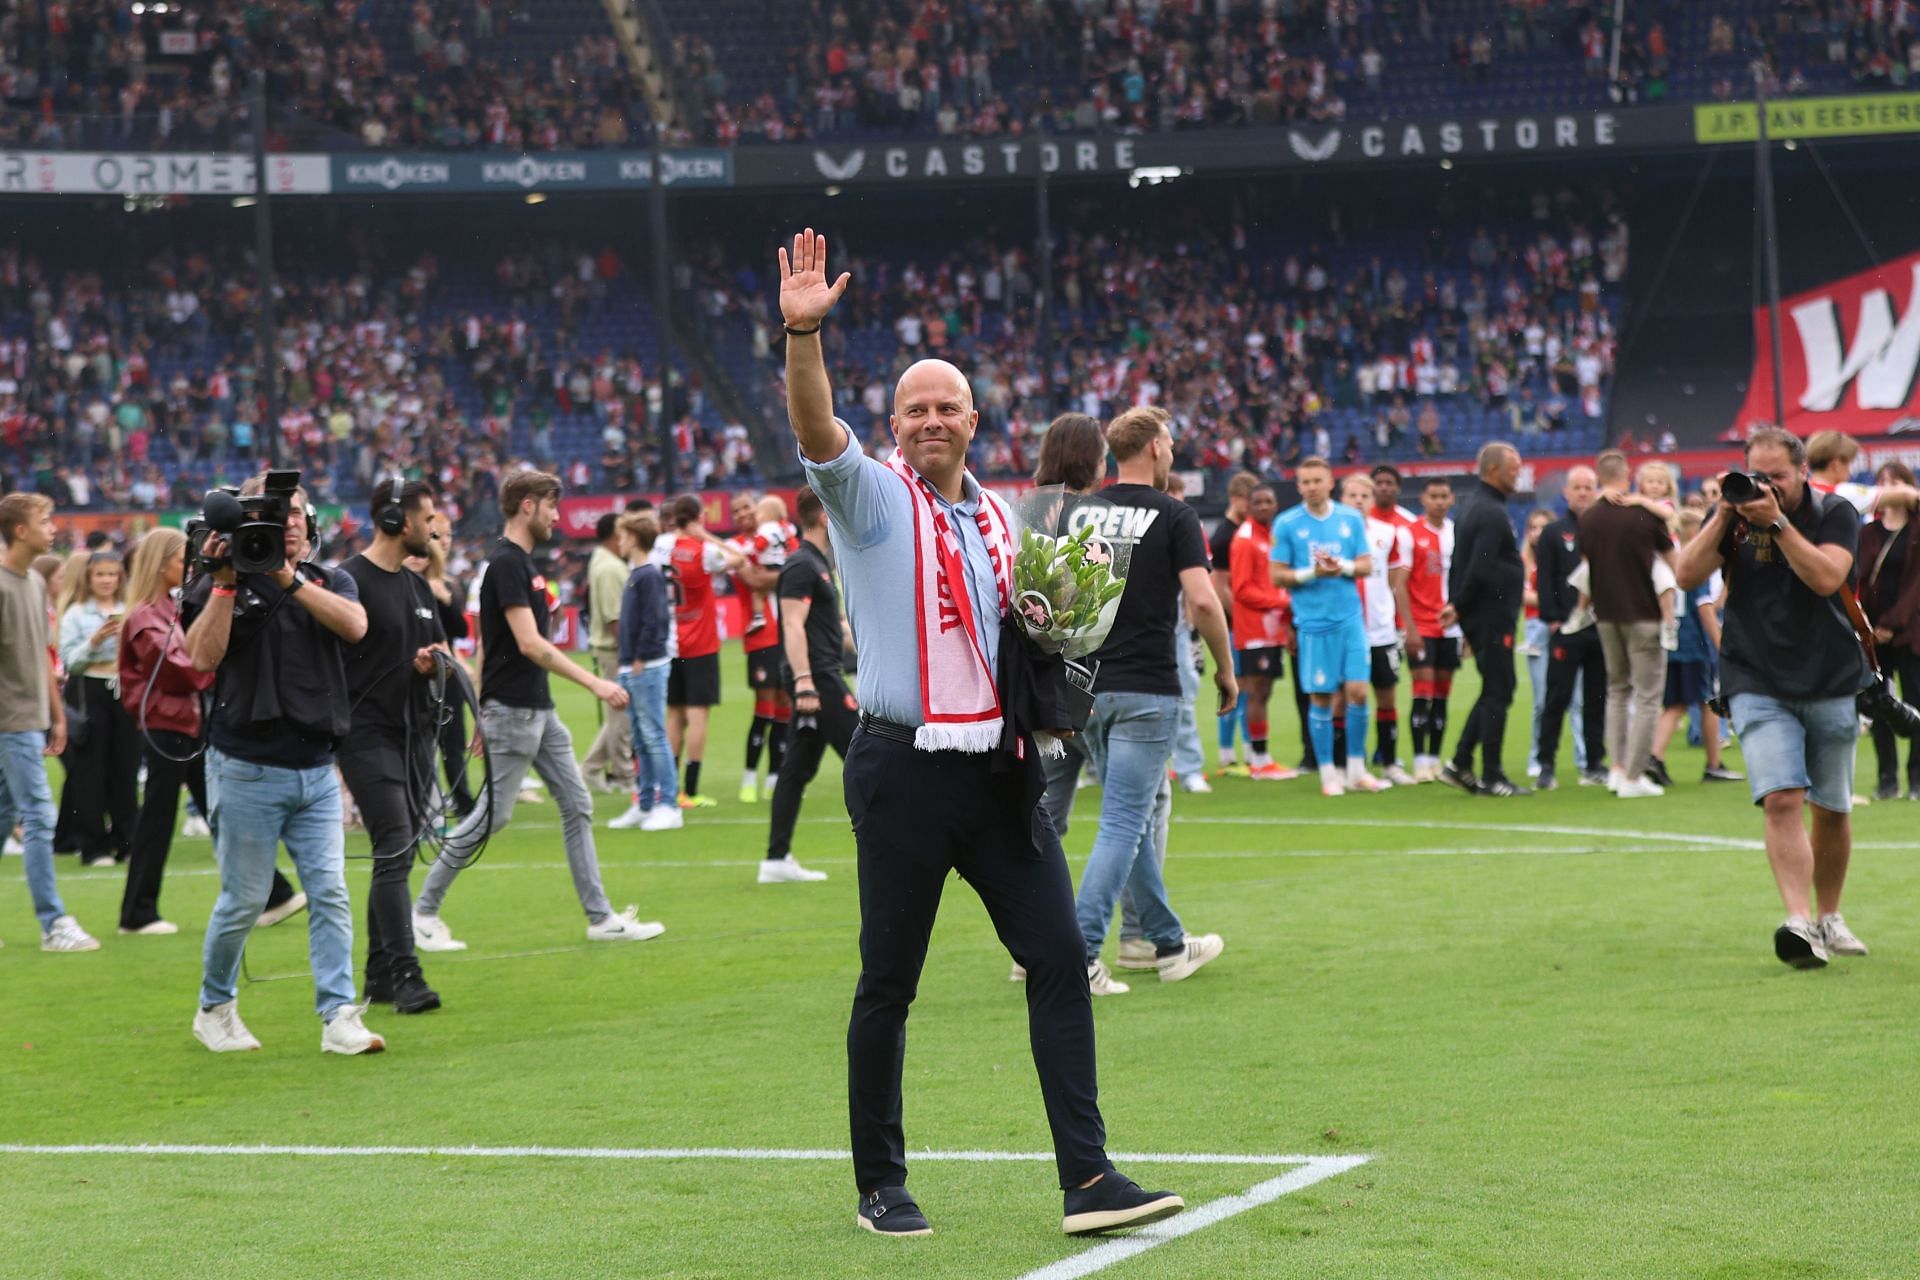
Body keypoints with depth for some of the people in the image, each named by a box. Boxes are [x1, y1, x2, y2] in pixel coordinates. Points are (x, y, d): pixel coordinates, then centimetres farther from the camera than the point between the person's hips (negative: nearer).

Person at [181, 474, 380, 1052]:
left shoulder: (331, 583, 9)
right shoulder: (220, 587, 0)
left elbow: (354, 625, -13)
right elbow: (203, 657, -16)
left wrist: (289, 578, -19)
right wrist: (225, 583, -18)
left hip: (316, 770, 3)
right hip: (247, 771, -3)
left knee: (330, 893, -5)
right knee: (244, 901, 3)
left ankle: (339, 1018, -6)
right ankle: (214, 1009, 22)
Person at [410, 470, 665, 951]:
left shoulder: (521, 562, 13)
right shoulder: (505, 563, -17)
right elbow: (530, 644, -25)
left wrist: (482, 710, 23)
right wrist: (595, 684, -24)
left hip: (539, 710, 10)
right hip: (511, 711, -10)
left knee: (577, 806, 7)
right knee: (491, 815, -4)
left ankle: (601, 918, 9)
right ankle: (423, 911, 7)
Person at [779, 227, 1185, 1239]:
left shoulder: (995, 517, 15)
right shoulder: (872, 499, -2)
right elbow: (817, 432, -22)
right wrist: (803, 332, -38)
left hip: (999, 768, 5)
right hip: (904, 768, -5)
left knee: (1060, 957, -3)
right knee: (887, 986, 2)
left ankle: (1087, 1176, -3)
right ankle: (880, 1187, 13)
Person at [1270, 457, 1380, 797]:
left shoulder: (1351, 519, 6)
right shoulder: (1287, 524, -1)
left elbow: (1367, 565, 7)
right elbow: (1278, 575, -1)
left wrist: (1343, 566, -13)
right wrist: (1311, 573, -16)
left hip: (1350, 616, 2)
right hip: (1313, 620, -2)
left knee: (1357, 692, -2)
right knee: (1321, 698, 1)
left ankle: (1356, 769, 11)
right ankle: (1328, 773, 10)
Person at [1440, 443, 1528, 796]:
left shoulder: (1472, 508, 16)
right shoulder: (1493, 513, -16)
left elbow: (1460, 563, 17)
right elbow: (1479, 569, -23)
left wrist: (1456, 604, 9)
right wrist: (1460, 605, -12)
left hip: (1479, 617, 10)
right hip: (1492, 616, -10)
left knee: (1493, 691, 15)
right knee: (1498, 693, -4)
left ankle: (1460, 764, 12)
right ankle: (1491, 777, -1)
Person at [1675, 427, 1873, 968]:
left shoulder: (1835, 513, -2)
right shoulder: (1734, 516, 4)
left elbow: (1826, 577, -20)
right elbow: (1687, 574, -7)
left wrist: (1776, 522, -24)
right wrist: (1723, 517, -15)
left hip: (1831, 684, 1)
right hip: (1758, 684, 0)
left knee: (1832, 810, 10)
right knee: (1782, 801, -18)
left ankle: (1829, 918, 29)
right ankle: (1800, 922, -26)